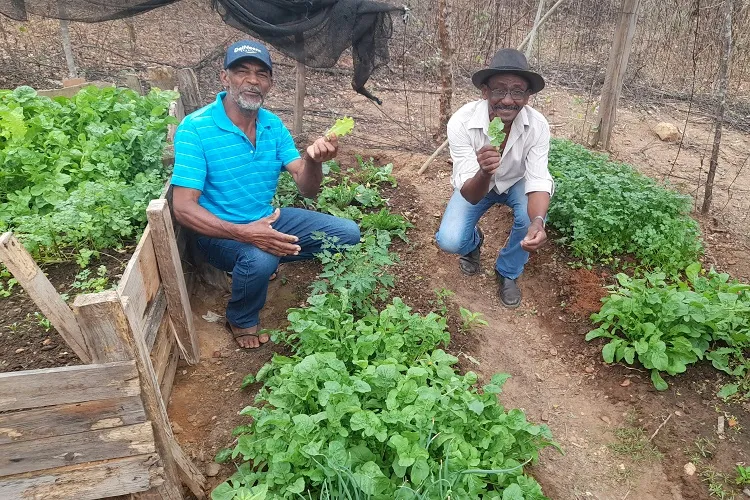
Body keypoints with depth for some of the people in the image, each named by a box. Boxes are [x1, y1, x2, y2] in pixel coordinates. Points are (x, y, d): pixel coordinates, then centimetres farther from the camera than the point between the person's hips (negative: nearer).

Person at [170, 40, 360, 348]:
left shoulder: (273, 124, -2)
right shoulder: (195, 128, -19)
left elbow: (307, 189, -8)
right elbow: (183, 208, -23)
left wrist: (313, 160, -31)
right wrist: (243, 233, -38)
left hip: (268, 220, 6)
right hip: (221, 231, -5)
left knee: (347, 233, -2)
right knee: (259, 260, -38)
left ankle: (265, 260, 15)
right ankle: (241, 320, -2)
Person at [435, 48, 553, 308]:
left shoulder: (537, 126, -27)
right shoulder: (461, 122, -33)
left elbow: (538, 181, -31)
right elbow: (470, 195, -36)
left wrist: (537, 221, -53)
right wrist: (483, 173, -60)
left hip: (516, 182, 2)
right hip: (475, 185, -1)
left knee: (530, 216, -31)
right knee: (449, 241, -23)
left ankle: (508, 272, 1)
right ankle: (474, 242, 17)